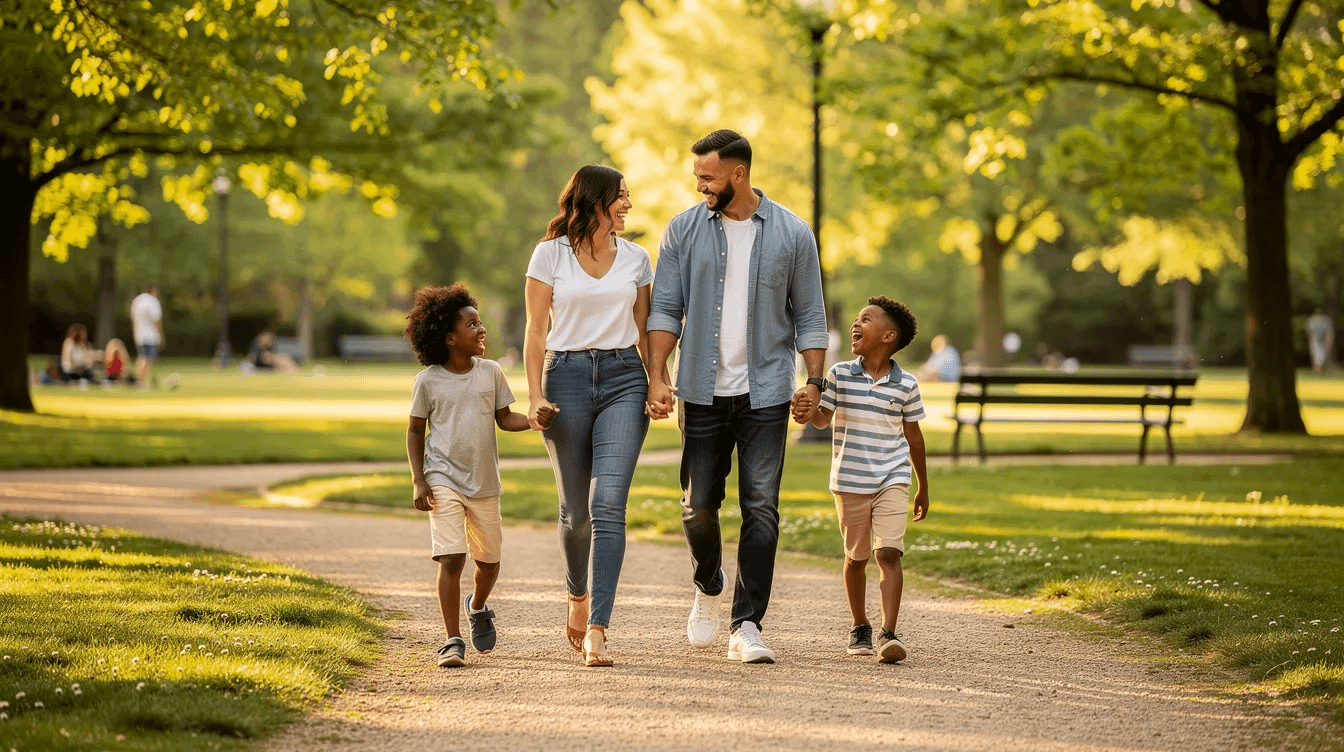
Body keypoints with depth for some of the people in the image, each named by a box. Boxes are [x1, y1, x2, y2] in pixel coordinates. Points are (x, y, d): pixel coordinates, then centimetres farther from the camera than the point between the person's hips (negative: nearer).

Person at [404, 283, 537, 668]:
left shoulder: (491, 373, 3)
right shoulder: (428, 380, -4)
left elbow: (505, 419, 11)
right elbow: (415, 431, 4)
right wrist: (418, 482, -5)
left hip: (484, 483, 3)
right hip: (444, 481, -3)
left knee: (488, 561, 13)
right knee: (451, 559, -15)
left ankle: (477, 607, 45)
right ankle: (453, 641, -9)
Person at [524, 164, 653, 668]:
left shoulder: (636, 258, 11)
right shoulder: (550, 254, 2)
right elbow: (536, 330, 2)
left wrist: (658, 384, 4)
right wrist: (535, 395, -7)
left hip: (623, 379, 1)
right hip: (567, 376, -1)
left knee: (609, 503, -14)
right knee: (576, 509, 5)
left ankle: (596, 631, -18)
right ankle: (577, 597, 36)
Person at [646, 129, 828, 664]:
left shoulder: (792, 234, 2)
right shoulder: (684, 231, 4)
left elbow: (808, 315, 7)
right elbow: (665, 308, 3)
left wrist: (814, 382, -2)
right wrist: (656, 375, -8)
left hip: (766, 393, -1)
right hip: (703, 392, 1)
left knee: (761, 508, -7)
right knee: (699, 506, 2)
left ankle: (746, 628, -4)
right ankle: (709, 587, 32)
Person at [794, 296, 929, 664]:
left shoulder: (906, 384, -1)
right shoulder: (840, 374, -1)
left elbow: (913, 435, 8)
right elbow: (824, 417, 2)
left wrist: (924, 488, 15)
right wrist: (806, 412, -24)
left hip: (892, 481, -1)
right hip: (849, 481, 1)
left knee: (889, 552, -15)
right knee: (856, 557, 11)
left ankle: (888, 633, -18)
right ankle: (860, 627, 28)